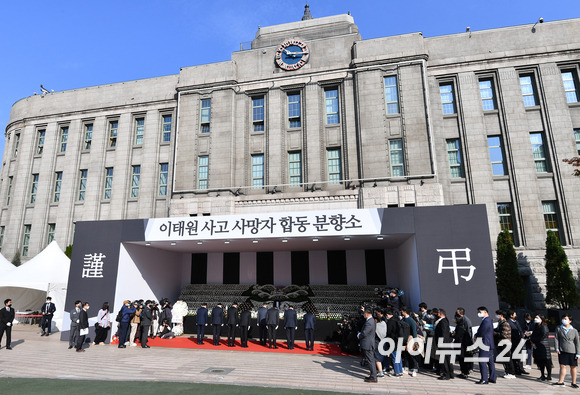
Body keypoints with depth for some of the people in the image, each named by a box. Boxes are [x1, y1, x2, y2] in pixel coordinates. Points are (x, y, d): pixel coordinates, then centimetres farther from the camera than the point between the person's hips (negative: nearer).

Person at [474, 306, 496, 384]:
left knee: (482, 361, -8)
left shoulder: (486, 321, -19)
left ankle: (484, 379, -7)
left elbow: (482, 332, -20)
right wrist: (477, 336, 5)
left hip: (485, 344, -11)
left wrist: (476, 336, -2)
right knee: (490, 361, 15)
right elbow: (481, 331, 19)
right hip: (489, 344, 11)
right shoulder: (488, 320, 15)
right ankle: (492, 378, 23)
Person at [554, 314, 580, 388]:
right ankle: (560, 381, 7)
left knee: (573, 367, 8)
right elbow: (556, 338, 3)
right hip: (562, 351, 0)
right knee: (562, 366, 2)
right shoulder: (559, 329, 3)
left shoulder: (574, 331, 1)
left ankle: (573, 383, 21)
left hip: (572, 351, 0)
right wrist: (557, 348, -5)